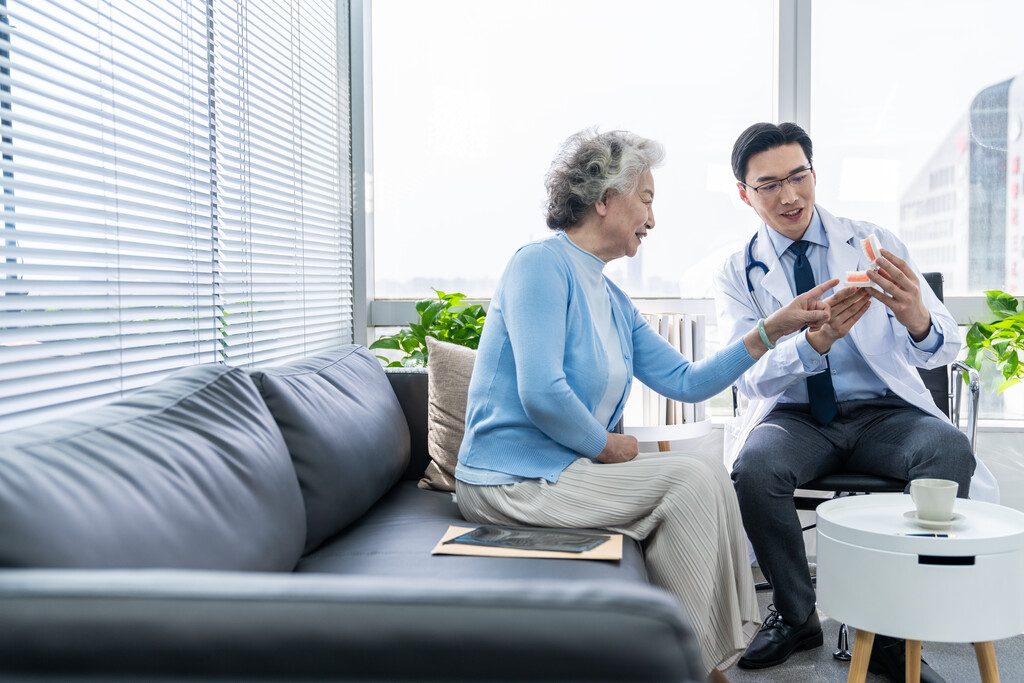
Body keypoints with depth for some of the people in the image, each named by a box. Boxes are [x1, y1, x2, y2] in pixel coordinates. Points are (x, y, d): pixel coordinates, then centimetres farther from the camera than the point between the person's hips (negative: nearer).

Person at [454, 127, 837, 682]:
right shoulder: (541, 265, -14)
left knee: (708, 471, 0)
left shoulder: (612, 300, 14)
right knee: (691, 480, -13)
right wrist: (605, 445, -10)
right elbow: (541, 395, -25)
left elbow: (686, 381, 10)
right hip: (512, 479, -9)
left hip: (563, 468, 9)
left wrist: (772, 329, 7)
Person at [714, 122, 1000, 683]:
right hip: (795, 419, 0)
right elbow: (749, 377, -13)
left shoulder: (875, 244, 3)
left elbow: (943, 349, -6)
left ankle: (893, 634, -15)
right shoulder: (737, 274, 1)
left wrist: (917, 320, -32)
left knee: (951, 452, -31)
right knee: (754, 465, -32)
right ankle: (796, 616, -5)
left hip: (884, 413, 1)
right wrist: (818, 338, -33)